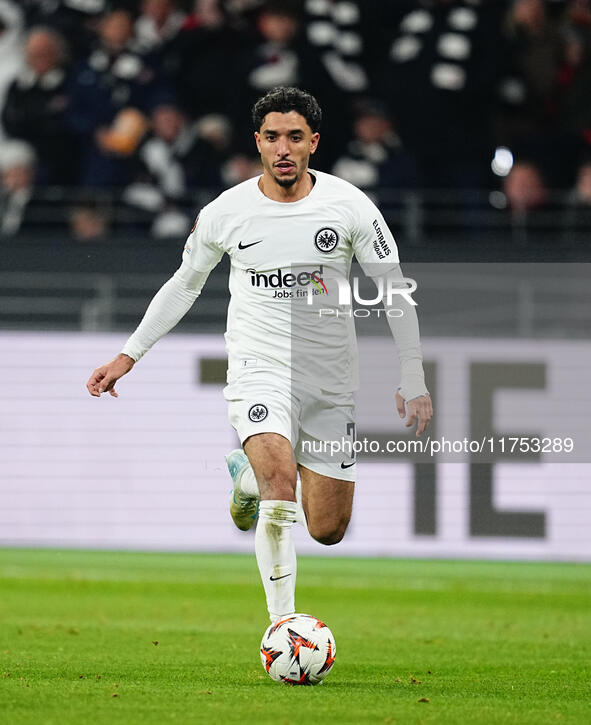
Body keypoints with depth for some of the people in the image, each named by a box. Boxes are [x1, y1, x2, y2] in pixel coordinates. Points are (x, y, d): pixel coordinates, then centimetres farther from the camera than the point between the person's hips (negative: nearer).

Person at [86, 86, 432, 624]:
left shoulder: (349, 205, -6)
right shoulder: (225, 213, -4)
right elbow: (184, 285, 13)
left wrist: (414, 382, -2)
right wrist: (128, 356, 12)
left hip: (331, 378, 2)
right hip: (260, 369, -2)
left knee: (327, 531, 5)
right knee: (281, 483, -31)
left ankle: (250, 474, 37)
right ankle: (282, 622, -27)